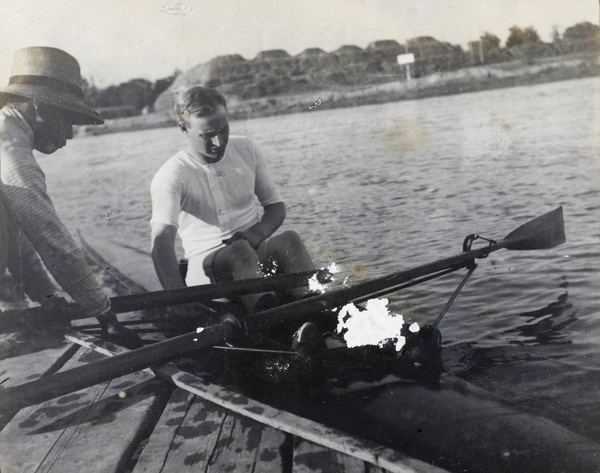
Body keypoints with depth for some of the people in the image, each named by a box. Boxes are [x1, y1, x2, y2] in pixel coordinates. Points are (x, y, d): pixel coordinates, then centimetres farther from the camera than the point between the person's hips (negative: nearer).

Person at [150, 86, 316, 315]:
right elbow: (161, 239, -24)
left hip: (257, 251, 3)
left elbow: (276, 206, 12)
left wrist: (258, 232, -12)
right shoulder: (171, 176, -10)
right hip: (208, 264, -3)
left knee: (288, 240, -30)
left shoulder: (246, 150, 5)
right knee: (240, 252, -37)